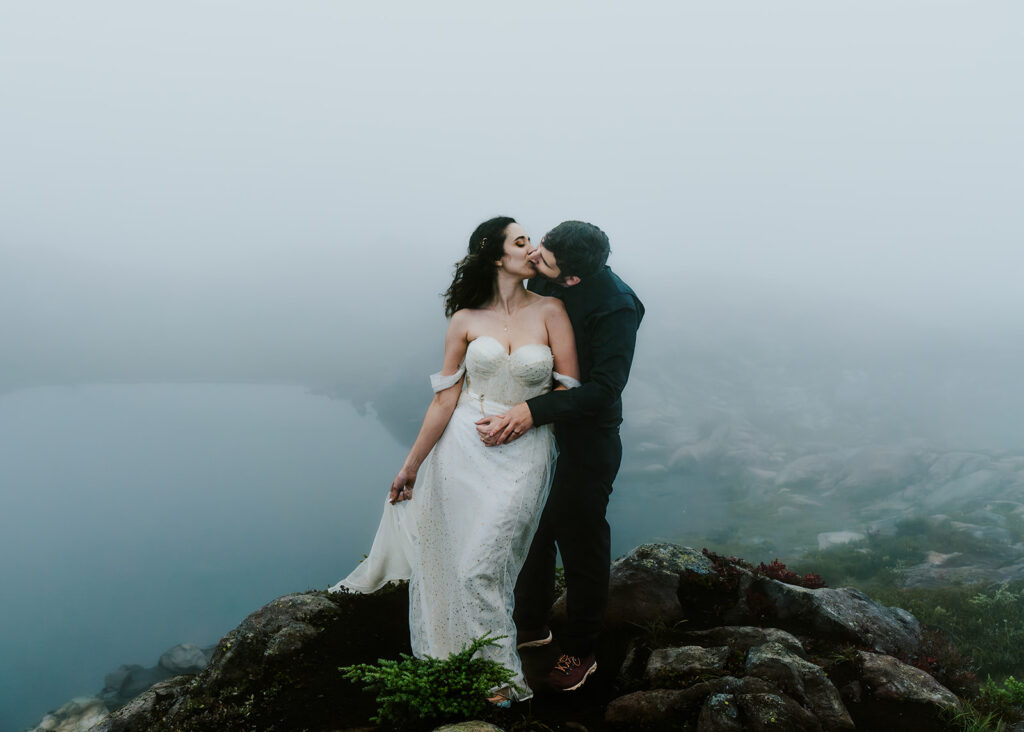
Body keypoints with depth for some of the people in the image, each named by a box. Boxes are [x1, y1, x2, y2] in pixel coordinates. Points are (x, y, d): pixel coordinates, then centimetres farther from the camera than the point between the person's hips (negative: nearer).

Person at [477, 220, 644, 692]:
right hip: (538, 429, 7)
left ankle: (580, 652, 31)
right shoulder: (541, 281, -5)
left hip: (586, 444, -7)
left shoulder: (615, 306, -25)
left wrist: (534, 411, -34)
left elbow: (605, 389, -27)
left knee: (581, 544, 10)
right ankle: (532, 626, 44)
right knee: (533, 530, 20)